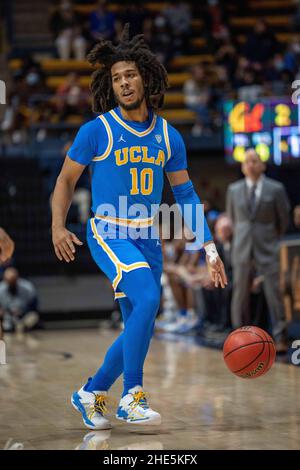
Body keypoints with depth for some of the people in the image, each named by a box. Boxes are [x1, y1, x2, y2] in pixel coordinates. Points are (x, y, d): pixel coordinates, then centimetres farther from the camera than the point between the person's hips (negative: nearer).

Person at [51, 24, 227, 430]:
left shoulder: (168, 137, 5)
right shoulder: (96, 131, -6)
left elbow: (185, 194, 12)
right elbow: (65, 181, 1)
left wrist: (210, 248, 7)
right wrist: (58, 227, -14)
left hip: (147, 238, 5)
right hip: (107, 233, -5)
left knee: (140, 330, 7)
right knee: (147, 297, -28)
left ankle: (91, 393, 27)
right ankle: (132, 396, -18)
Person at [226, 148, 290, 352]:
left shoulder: (276, 189, -2)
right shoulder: (234, 190, 7)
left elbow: (284, 219, 8)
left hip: (267, 250, -3)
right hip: (243, 250, 3)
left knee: (274, 293, -7)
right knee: (240, 294, 4)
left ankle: (280, 338, -2)